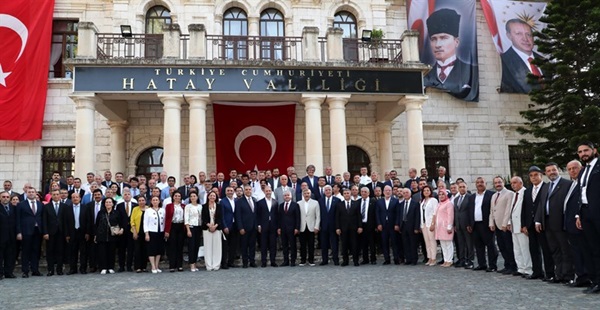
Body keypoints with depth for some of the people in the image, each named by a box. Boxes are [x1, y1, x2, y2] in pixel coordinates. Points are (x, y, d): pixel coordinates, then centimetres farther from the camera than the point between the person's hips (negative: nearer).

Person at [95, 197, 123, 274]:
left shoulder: (116, 213, 7)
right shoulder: (100, 213, 7)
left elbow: (120, 223, 8)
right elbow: (96, 224, 10)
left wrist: (121, 229, -11)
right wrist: (95, 235, 7)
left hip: (112, 236, 0)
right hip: (102, 235, 0)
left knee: (111, 252, 3)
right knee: (102, 252, -2)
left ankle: (111, 268, 11)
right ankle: (103, 268, 5)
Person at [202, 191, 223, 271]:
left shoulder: (219, 206, 9)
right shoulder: (204, 206, 6)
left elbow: (220, 218, 4)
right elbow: (203, 218, 1)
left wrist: (215, 226, -10)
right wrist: (209, 225, -11)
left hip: (217, 228, 1)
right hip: (207, 228, -1)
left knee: (216, 246, -1)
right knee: (208, 247, -1)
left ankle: (216, 265, 4)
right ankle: (209, 265, 4)